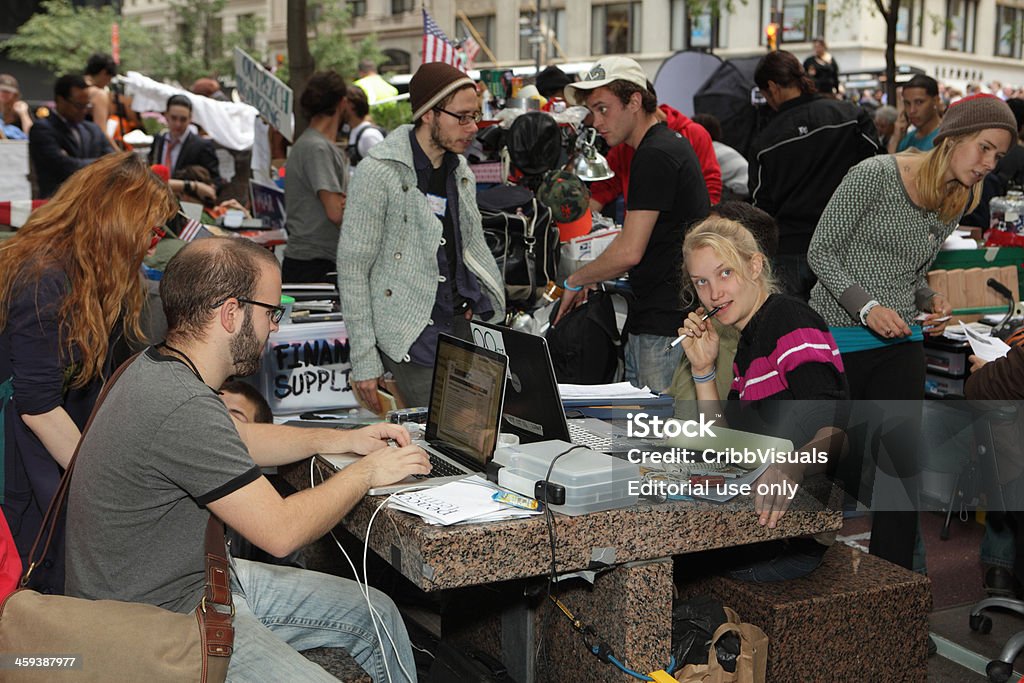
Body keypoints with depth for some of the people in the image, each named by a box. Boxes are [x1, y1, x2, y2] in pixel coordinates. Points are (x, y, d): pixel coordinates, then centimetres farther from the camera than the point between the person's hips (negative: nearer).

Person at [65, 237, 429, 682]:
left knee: (376, 615, 10)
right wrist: (367, 472, -9)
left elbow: (240, 439, 22)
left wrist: (345, 440, 17)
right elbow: (280, 531, -24)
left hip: (203, 577, 10)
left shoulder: (158, 366, 3)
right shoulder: (183, 409, -29)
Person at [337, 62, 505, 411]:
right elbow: (352, 268, -10)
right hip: (413, 335, -6)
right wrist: (364, 360, -12)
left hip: (464, 325, 7)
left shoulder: (461, 170, 13)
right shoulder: (379, 173, -10)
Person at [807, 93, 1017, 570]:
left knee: (904, 467, 3)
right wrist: (867, 308, -20)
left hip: (900, 341, 6)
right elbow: (821, 251, -10)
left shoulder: (957, 204, 10)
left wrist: (930, 301, -1)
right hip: (839, 336, -6)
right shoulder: (876, 175, -13)